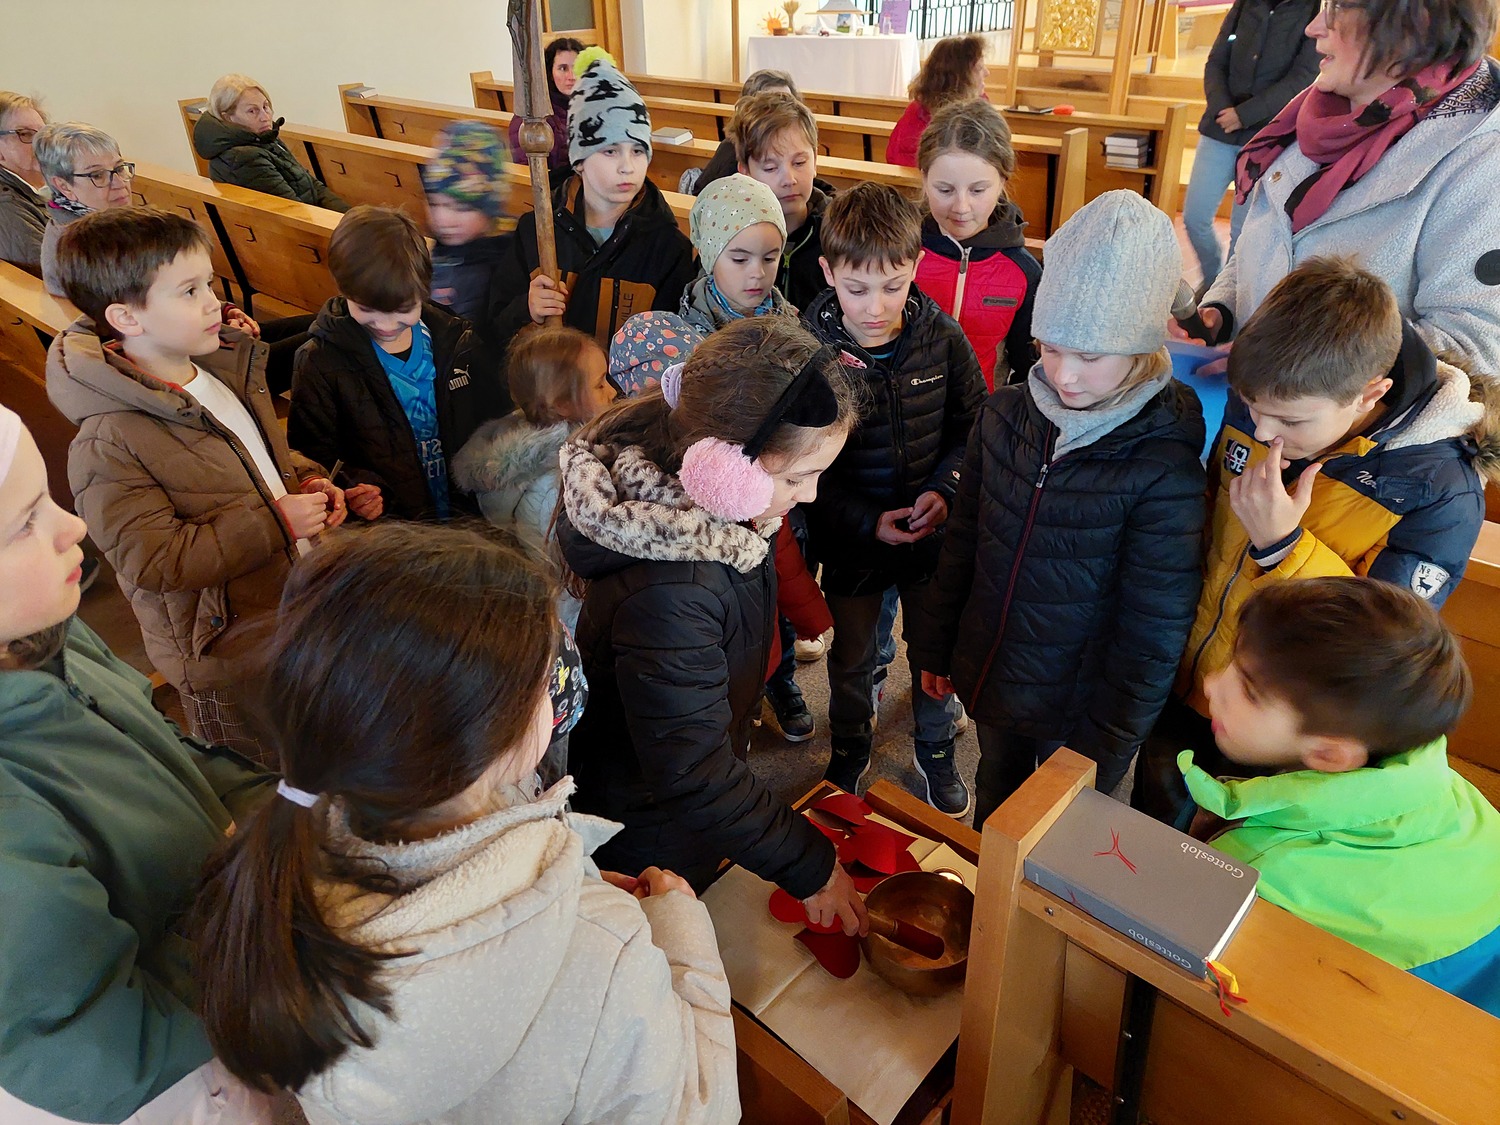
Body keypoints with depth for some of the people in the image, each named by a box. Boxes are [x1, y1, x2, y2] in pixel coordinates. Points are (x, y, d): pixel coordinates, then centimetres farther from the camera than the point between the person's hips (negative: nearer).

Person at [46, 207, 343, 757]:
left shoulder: (226, 370, 1)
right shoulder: (109, 444, -24)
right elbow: (153, 560, -26)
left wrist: (309, 482, -3)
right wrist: (274, 522, -27)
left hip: (305, 612, 7)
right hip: (227, 653, -7)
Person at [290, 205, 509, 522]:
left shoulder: (457, 342, 6)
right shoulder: (321, 362, -2)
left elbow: (498, 422, 15)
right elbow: (313, 454, 2)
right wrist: (359, 489, -17)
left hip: (472, 519, 1)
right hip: (391, 534, 0)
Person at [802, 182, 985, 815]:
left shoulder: (942, 337, -11)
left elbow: (972, 427, 1)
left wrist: (944, 490, -15)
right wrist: (867, 521, -20)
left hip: (935, 534, 2)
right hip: (850, 541, -1)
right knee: (850, 657, 19)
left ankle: (936, 751, 46)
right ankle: (850, 749, 47)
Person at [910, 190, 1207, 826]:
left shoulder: (1164, 468, -24)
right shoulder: (1007, 415, -9)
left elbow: (1152, 633, -18)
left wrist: (1103, 747, -12)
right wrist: (933, 645, 9)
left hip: (1078, 710, -4)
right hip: (989, 679, 5)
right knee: (992, 813, 29)